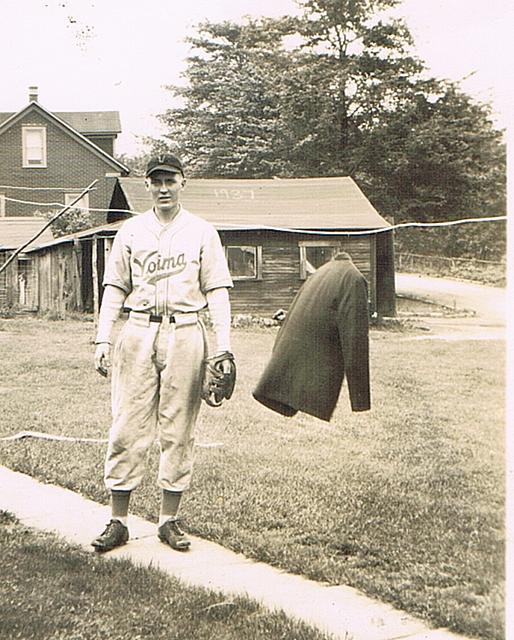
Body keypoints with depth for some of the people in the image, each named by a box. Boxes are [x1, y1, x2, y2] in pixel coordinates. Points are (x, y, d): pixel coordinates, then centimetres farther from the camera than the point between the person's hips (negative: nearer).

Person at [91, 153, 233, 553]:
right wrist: (103, 339, 1)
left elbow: (217, 291, 4)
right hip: (139, 330, 1)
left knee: (179, 428, 2)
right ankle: (118, 521, 6)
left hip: (186, 333, -1)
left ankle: (170, 519, 12)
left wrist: (223, 347, -6)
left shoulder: (202, 232, 8)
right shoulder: (131, 231, 12)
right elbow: (115, 288, 12)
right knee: (128, 427, -1)